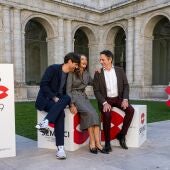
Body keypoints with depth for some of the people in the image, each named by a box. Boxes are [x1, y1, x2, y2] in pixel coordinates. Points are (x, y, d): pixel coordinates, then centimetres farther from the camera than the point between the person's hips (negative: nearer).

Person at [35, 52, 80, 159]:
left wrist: (71, 104, -7)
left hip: (59, 100, 5)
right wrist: (54, 97, -22)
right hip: (45, 99, -5)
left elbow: (66, 92, 10)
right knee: (61, 112, -31)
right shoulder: (53, 68, -7)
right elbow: (43, 84, -14)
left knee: (67, 97, -30)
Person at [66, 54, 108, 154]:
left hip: (84, 97, 5)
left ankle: (97, 143, -29)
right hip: (74, 97, -5)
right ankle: (93, 142, -24)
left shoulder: (86, 74, 15)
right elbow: (68, 90, -7)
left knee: (95, 114, -24)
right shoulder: (72, 73, -2)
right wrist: (72, 105, -18)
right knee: (90, 113, -30)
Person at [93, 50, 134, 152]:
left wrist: (125, 99, -13)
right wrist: (104, 103, -19)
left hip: (118, 98, 2)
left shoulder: (120, 70, 6)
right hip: (105, 99, -2)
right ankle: (107, 142, -16)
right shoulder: (98, 73, 1)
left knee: (130, 110, -23)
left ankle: (122, 135, -5)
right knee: (107, 114, -32)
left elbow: (126, 86, 4)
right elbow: (96, 91, -4)